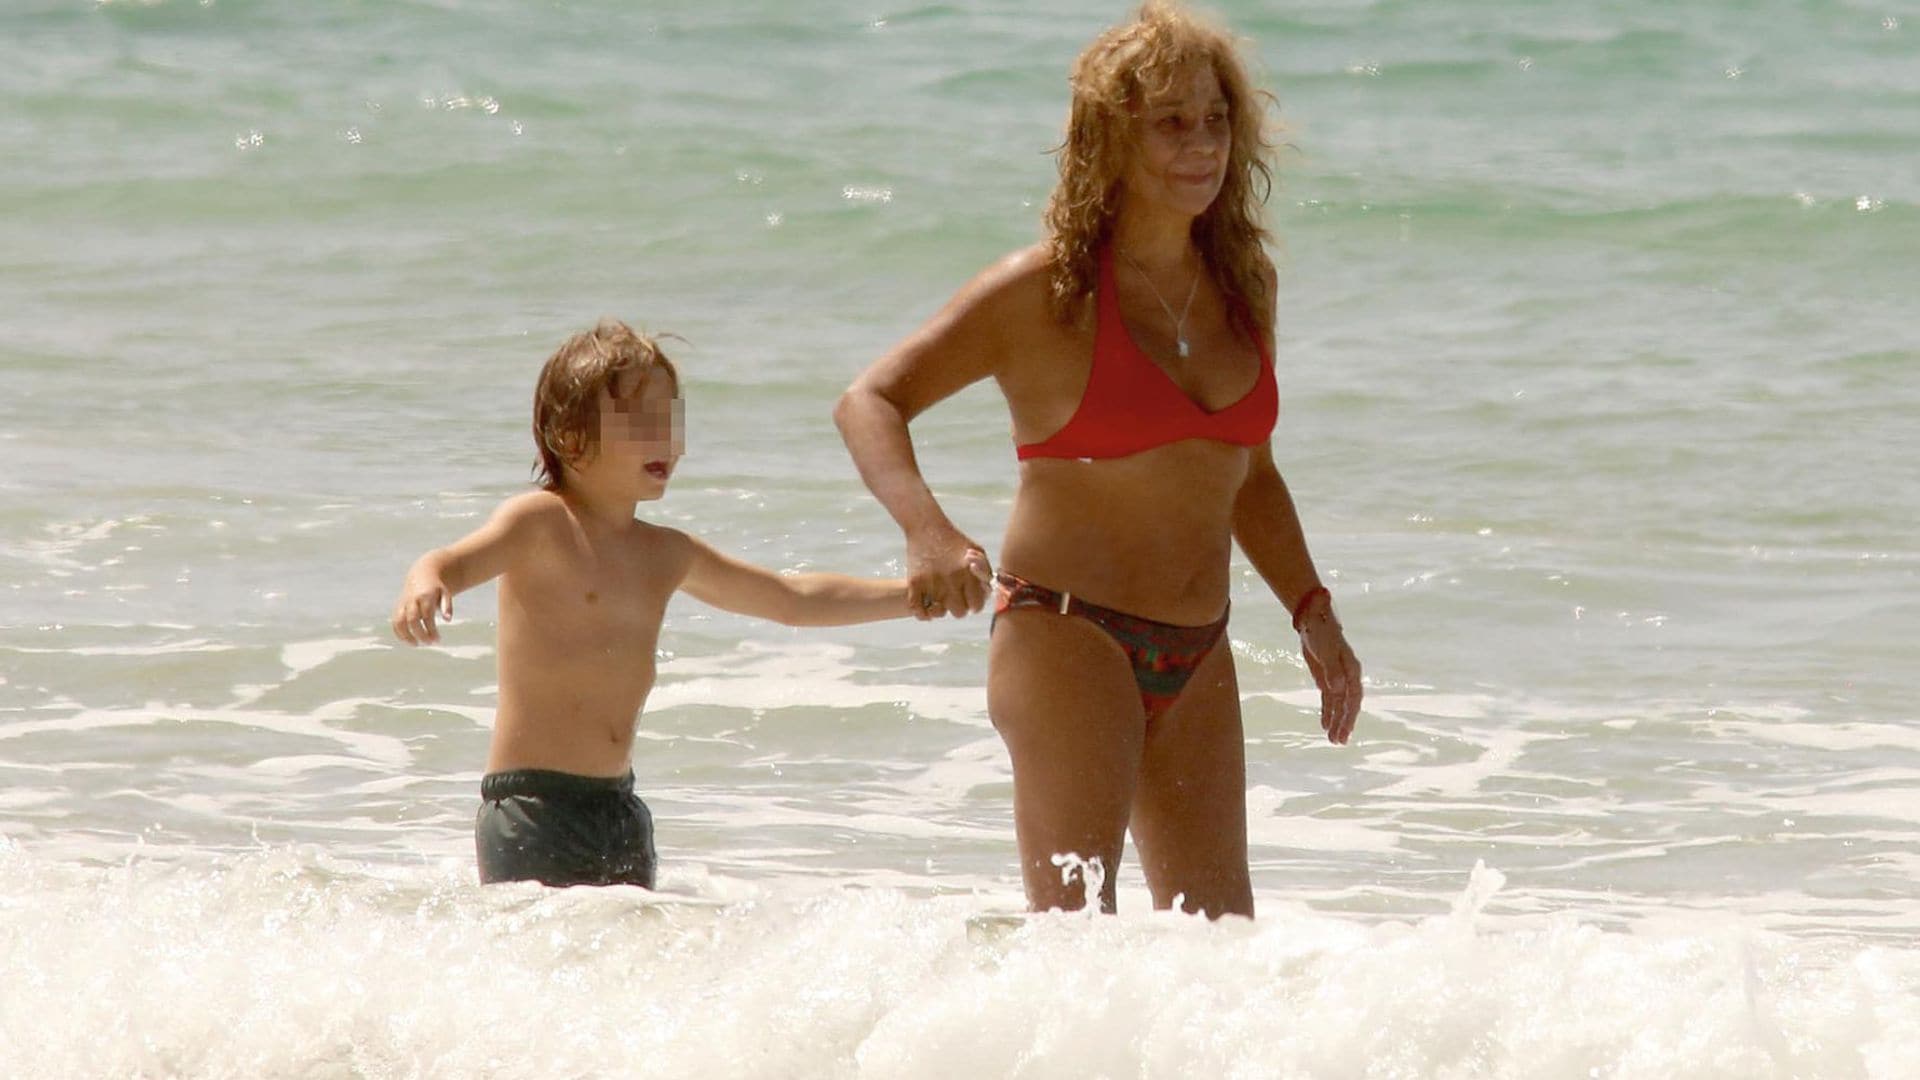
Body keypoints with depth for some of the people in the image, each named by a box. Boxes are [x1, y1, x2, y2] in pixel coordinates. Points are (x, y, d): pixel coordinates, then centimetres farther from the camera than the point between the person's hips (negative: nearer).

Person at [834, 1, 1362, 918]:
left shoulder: (1243, 287, 9)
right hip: (1066, 635, -6)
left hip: (1196, 658, 6)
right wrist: (927, 530, -27)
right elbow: (870, 403, -10)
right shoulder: (1047, 294, -8)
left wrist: (1311, 611, 15)